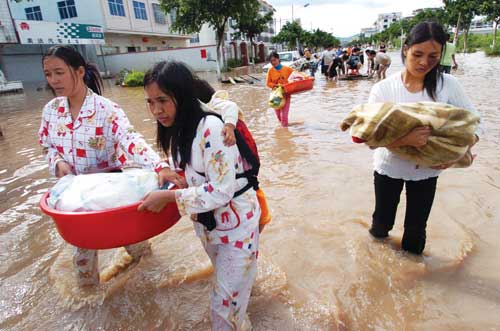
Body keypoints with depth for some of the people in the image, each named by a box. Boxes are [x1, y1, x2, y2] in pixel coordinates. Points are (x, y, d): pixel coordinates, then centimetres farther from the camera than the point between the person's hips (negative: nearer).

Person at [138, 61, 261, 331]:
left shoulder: (211, 128, -26)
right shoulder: (176, 130, 1)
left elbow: (221, 191, -26)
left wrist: (168, 197, -21)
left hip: (236, 224, -8)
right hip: (207, 222, 8)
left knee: (224, 306, 4)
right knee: (226, 286, 27)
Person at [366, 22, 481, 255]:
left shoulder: (448, 85, -10)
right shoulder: (383, 89, -16)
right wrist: (405, 140, -39)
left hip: (427, 170, 1)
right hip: (389, 167, -1)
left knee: (416, 229, 15)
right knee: (382, 222, 19)